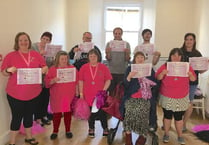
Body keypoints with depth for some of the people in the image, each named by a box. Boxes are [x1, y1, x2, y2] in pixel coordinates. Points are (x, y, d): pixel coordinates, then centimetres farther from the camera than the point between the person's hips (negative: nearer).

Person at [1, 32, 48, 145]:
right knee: (17, 117, 3)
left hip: (33, 92, 3)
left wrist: (44, 69, -13)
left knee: (29, 115, 17)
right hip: (16, 93, -3)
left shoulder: (36, 54, 2)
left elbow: (44, 66, 9)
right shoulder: (11, 55, -4)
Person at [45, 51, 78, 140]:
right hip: (57, 96, -1)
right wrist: (53, 80, -23)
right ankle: (55, 131, 20)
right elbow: (47, 82, -4)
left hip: (70, 95, 1)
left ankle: (68, 131, 23)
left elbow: (77, 81, 10)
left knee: (68, 112, 8)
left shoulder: (72, 68, 6)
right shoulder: (52, 69, 1)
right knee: (57, 113, 5)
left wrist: (77, 91, 7)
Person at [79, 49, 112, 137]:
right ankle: (91, 129, 28)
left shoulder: (103, 67, -2)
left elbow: (108, 80, 0)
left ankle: (105, 129, 23)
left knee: (102, 112, 6)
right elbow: (81, 81, 4)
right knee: (91, 112, 12)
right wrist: (81, 93, 1)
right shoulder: (84, 67, 1)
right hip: (88, 95, 1)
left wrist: (103, 90, -8)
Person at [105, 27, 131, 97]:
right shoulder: (109, 44, 6)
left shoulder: (126, 44, 5)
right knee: (111, 91, 3)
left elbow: (127, 59, -1)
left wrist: (127, 53, -20)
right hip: (111, 71, 0)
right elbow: (108, 58, -1)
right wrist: (108, 53, -20)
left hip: (123, 72, 0)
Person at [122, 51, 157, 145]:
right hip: (131, 97, 0)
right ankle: (128, 134, -5)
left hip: (144, 97, 1)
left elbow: (154, 83, 12)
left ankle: (142, 135, -1)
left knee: (141, 110, -20)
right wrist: (129, 76, -15)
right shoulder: (129, 68, 11)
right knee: (130, 110, -21)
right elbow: (125, 84, 4)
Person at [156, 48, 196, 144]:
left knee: (179, 117, 8)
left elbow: (193, 79, 3)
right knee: (167, 116, 9)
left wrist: (190, 74, -19)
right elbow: (158, 78, -5)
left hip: (181, 97, 1)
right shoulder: (165, 66, -3)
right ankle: (166, 134, 25)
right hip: (167, 97, -1)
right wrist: (163, 73, -24)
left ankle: (180, 136, 24)